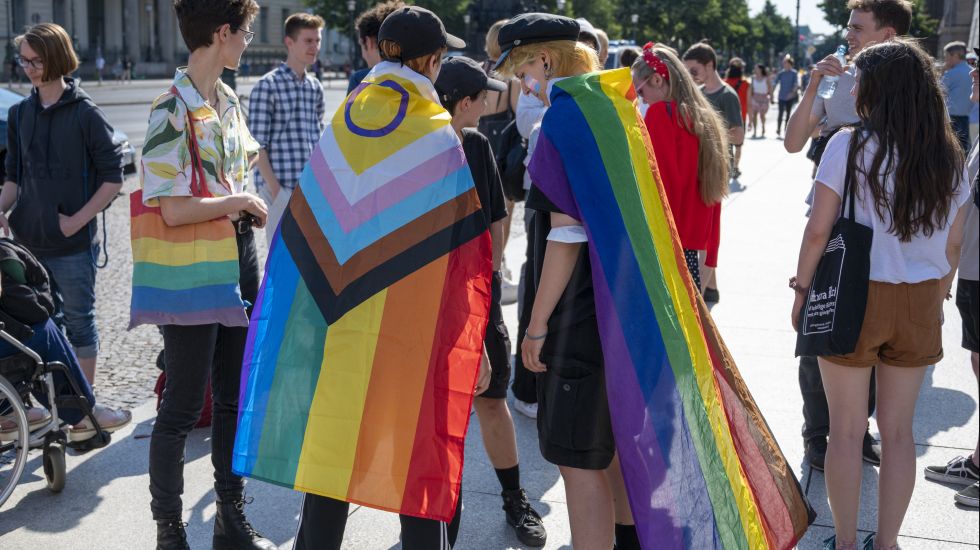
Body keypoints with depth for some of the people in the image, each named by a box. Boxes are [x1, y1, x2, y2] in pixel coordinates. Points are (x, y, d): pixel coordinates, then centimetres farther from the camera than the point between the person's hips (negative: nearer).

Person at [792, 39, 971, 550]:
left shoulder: (849, 144, -12)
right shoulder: (950, 157, 2)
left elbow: (818, 230, -11)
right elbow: (952, 245, 7)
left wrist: (802, 287, 1)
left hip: (854, 296, -4)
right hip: (919, 304, 4)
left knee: (846, 429, 8)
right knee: (898, 430, 13)